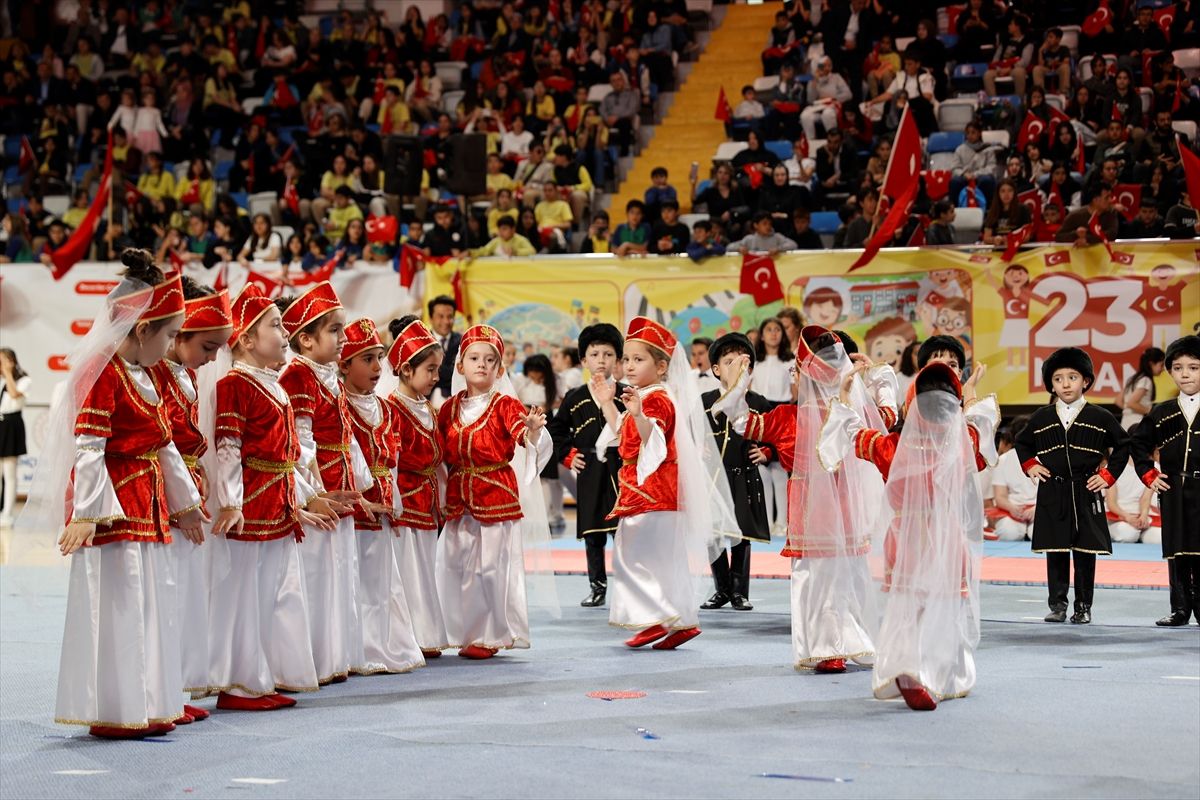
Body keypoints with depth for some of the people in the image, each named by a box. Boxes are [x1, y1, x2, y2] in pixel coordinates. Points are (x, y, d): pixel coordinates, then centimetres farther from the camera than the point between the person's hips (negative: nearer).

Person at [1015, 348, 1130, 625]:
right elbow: (1022, 443, 21)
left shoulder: (1100, 417, 1)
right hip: (1052, 495, 1)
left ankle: (1083, 607, 9)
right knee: (1055, 552, 2)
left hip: (1086, 494, -1)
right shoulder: (1041, 418, 6)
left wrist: (1109, 475, 3)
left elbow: (1124, 444, 9)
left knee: (1085, 553, 1)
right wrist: (1030, 466, 8)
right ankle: (1058, 606, 9)